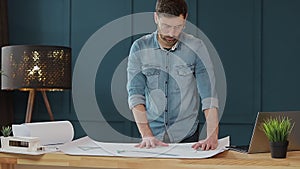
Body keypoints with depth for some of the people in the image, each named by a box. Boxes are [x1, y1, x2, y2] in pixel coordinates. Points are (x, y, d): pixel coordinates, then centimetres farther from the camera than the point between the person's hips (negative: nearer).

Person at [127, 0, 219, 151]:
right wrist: (146, 135, -14)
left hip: (186, 135, -1)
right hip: (152, 135, 1)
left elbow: (208, 95, -7)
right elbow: (135, 94, -4)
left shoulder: (196, 48, -3)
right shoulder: (139, 48, 0)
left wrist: (212, 137, -18)